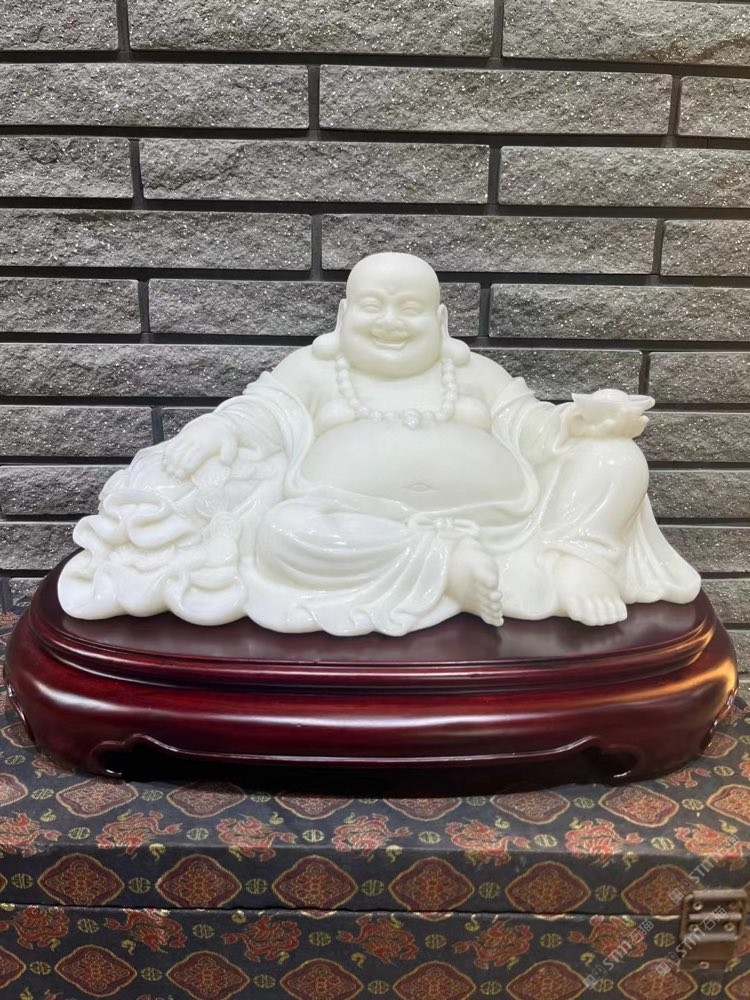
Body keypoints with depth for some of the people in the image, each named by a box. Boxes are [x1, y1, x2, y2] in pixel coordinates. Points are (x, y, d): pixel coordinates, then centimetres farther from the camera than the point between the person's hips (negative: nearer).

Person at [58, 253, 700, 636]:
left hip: (492, 518, 3)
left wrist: (581, 419, -6)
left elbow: (534, 432, 14)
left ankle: (567, 556, -28)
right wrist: (217, 432, -16)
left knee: (616, 459, -8)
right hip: (355, 524, -2)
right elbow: (260, 416, 6)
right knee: (286, 531, -35)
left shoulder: (475, 372, 23)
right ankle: (450, 564, -33)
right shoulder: (314, 368, 19)